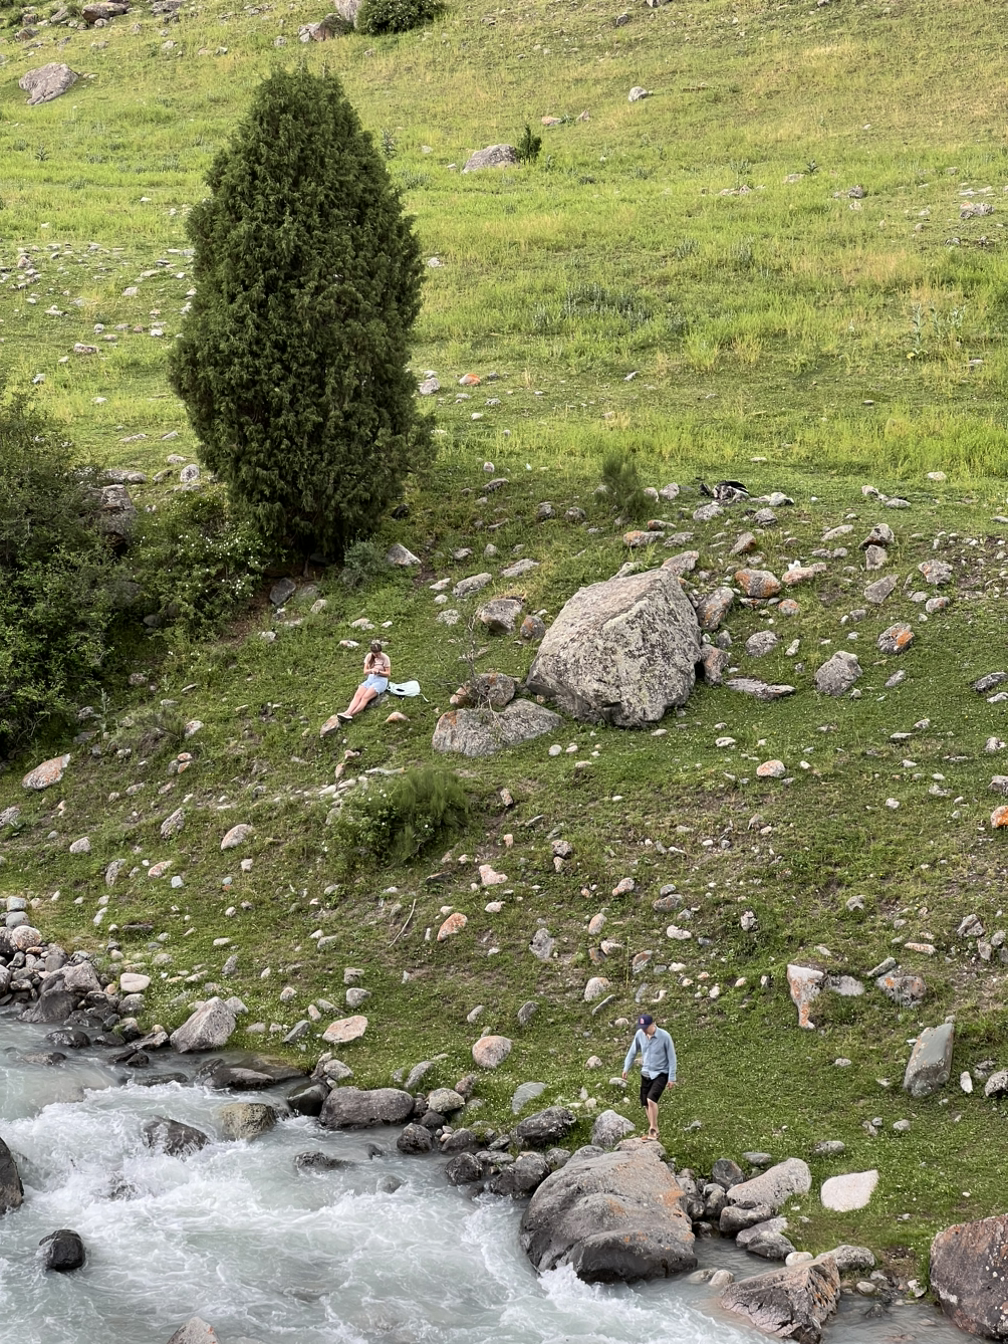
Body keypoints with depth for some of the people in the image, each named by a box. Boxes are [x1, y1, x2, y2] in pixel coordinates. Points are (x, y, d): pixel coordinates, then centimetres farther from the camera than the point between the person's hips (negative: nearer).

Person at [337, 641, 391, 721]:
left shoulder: (385, 658, -5)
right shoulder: (369, 656, 6)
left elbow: (388, 674, -3)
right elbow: (365, 672, 8)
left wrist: (379, 672, -21)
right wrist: (371, 670, -15)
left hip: (381, 680, -5)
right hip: (370, 679, 5)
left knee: (365, 697, -29)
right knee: (357, 695, -25)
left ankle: (350, 714, -47)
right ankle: (347, 712, -45)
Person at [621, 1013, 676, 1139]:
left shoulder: (664, 1037, -19)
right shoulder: (640, 1034, -6)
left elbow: (672, 1058, -11)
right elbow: (633, 1051, 10)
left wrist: (672, 1078, -10)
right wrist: (626, 1068, 9)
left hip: (661, 1074, -5)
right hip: (646, 1073, 5)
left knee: (651, 1099, -23)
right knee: (646, 1104, 8)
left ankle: (653, 1129, -9)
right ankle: (653, 1132, 24)